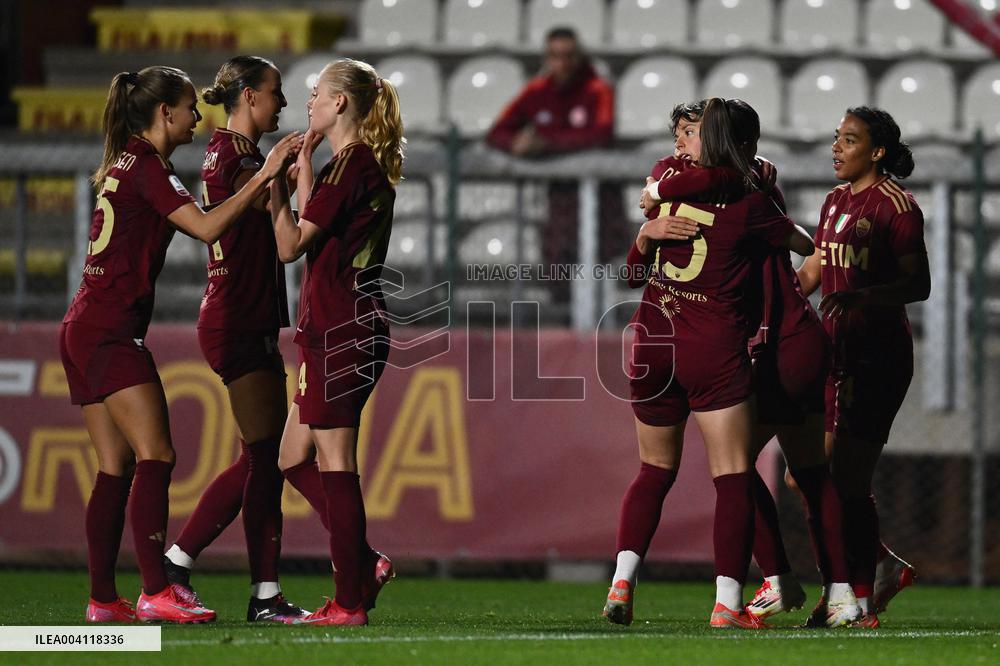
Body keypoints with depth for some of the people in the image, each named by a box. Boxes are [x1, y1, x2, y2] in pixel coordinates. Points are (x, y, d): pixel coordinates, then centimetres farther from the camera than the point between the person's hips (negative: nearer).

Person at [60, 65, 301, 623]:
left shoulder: (125, 164, 19)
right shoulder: (147, 167, -10)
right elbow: (207, 227, -19)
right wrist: (263, 176, -16)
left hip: (84, 330, 10)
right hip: (112, 331, -10)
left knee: (116, 468, 8)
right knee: (156, 457, -14)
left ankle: (103, 598, 5)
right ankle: (157, 593, -22)